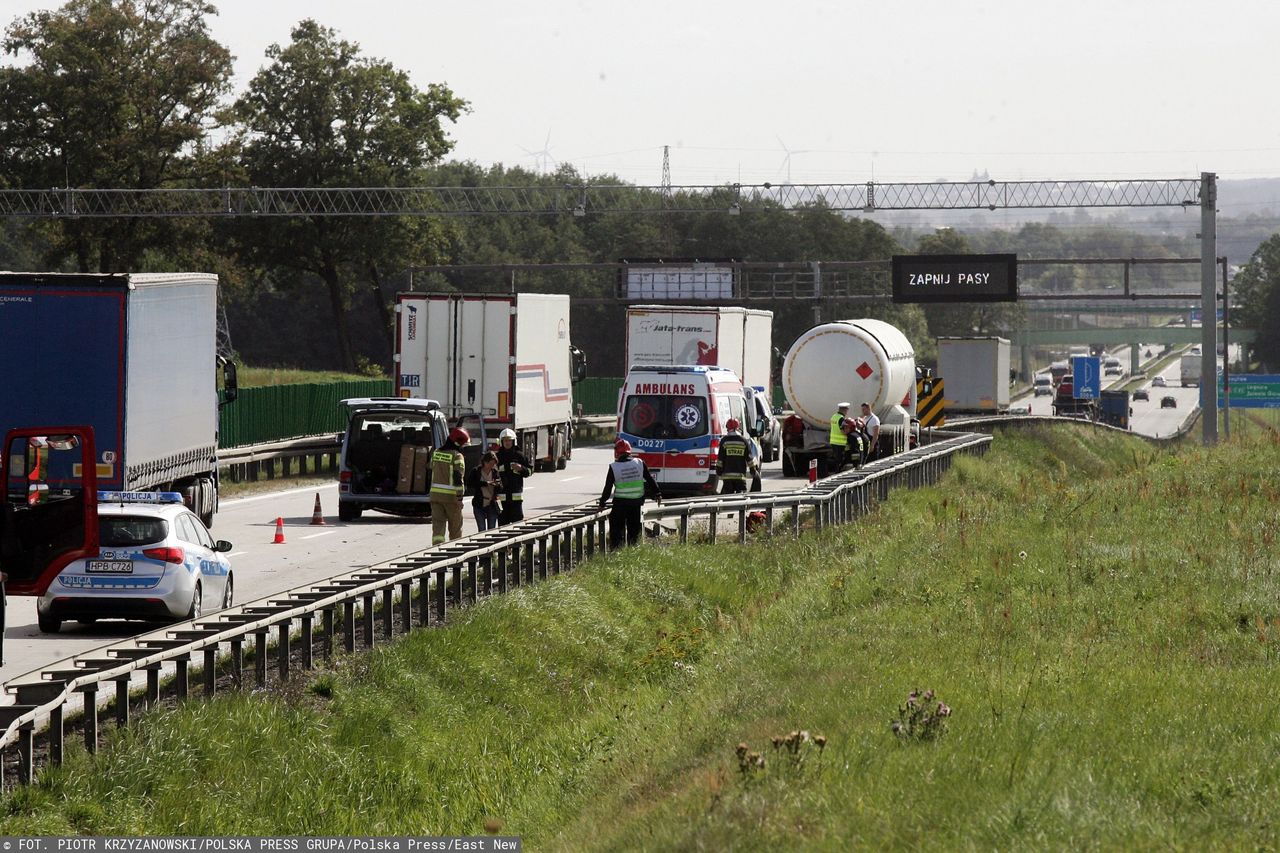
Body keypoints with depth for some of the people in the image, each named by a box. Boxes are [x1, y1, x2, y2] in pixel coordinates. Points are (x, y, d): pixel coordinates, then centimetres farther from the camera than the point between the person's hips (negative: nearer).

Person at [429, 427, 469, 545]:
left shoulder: (436, 453, 9)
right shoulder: (457, 456, -11)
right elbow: (458, 477, -17)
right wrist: (460, 496, -16)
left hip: (435, 494, 5)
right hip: (451, 496, -5)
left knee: (438, 524, 0)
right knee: (455, 527, 11)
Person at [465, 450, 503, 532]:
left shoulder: (495, 472, 5)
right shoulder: (475, 471, -4)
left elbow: (500, 490, 5)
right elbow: (469, 486, -17)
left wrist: (497, 485, -18)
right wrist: (485, 483, -22)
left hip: (492, 505, 2)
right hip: (479, 505, -2)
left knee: (491, 530, 3)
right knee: (482, 530, -3)